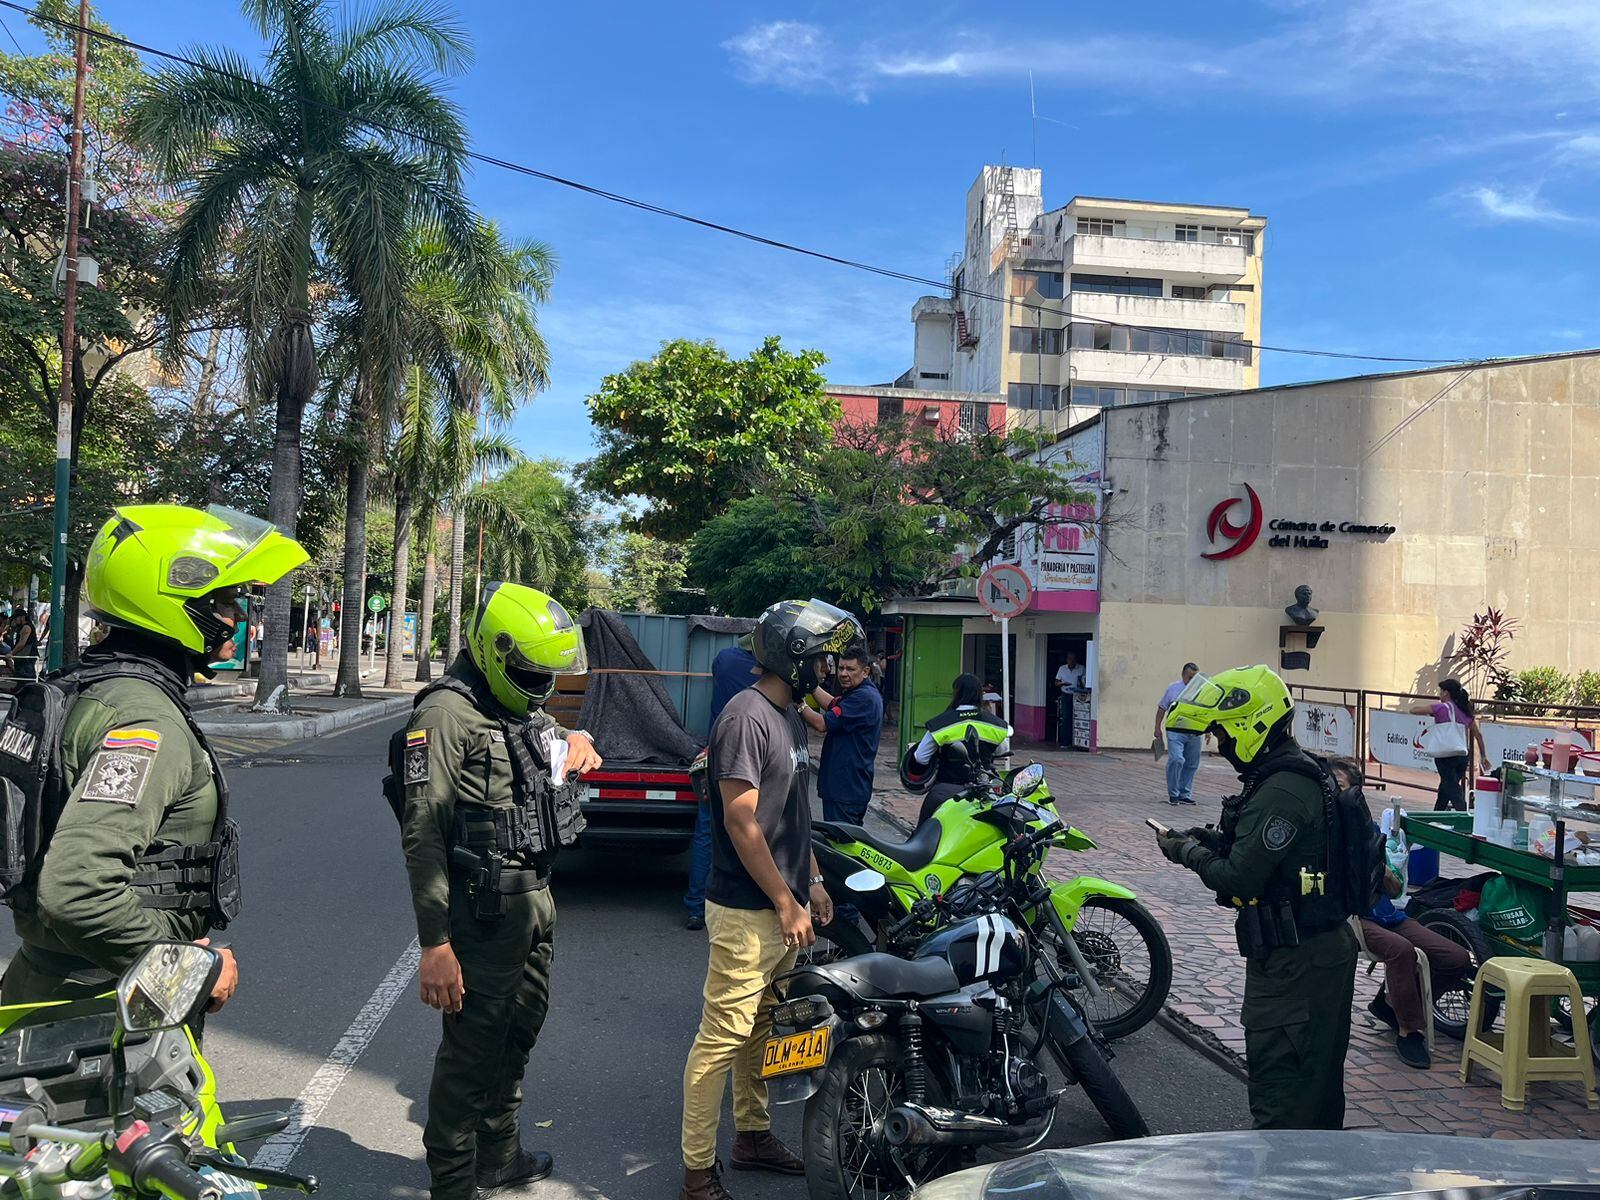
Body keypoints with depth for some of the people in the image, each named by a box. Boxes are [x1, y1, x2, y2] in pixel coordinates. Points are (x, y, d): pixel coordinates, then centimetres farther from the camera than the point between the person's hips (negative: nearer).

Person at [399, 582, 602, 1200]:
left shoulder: (526, 710, 12)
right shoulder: (447, 713, -16)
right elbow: (422, 834, -21)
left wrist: (573, 747, 5)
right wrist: (434, 943, -25)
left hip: (535, 899, 9)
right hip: (484, 913, -9)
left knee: (519, 1034, 21)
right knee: (472, 1046, 0)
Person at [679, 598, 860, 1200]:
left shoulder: (790, 715, 13)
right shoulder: (748, 716, -17)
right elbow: (741, 822, -20)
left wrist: (813, 881, 18)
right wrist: (786, 904, -17)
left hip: (783, 906, 9)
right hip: (748, 912, -9)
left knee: (760, 1028, 19)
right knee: (723, 1037, -3)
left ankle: (753, 1135, 32)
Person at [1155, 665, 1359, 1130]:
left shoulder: (1281, 793, -25)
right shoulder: (1295, 774, 10)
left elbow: (1240, 878, -25)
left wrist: (1189, 853, -9)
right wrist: (1210, 839, 5)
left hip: (1294, 962, -11)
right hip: (1321, 947, 11)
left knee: (1278, 1078, -2)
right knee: (1318, 1068, 22)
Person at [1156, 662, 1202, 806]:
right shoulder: (1173, 688, 2)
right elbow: (1162, 708, 6)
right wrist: (1158, 728, 3)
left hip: (1195, 734, 4)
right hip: (1176, 733, -3)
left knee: (1192, 765, 7)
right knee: (1176, 760, -16)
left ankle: (1185, 794, 18)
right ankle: (1173, 794, -4)